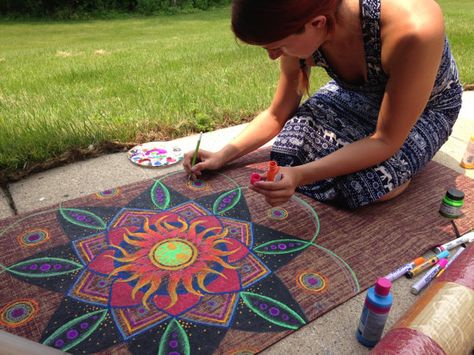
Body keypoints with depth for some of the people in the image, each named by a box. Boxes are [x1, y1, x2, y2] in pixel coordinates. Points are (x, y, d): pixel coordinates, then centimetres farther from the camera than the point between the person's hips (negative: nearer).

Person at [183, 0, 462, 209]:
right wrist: (223, 155, -18)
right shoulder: (303, 34, -24)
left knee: (369, 183, -29)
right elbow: (277, 115, -8)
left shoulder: (413, 29, -41)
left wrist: (301, 176, -43)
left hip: (427, 107, -3)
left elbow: (385, 141, -32)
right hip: (357, 94, 4)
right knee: (290, 149, -18)